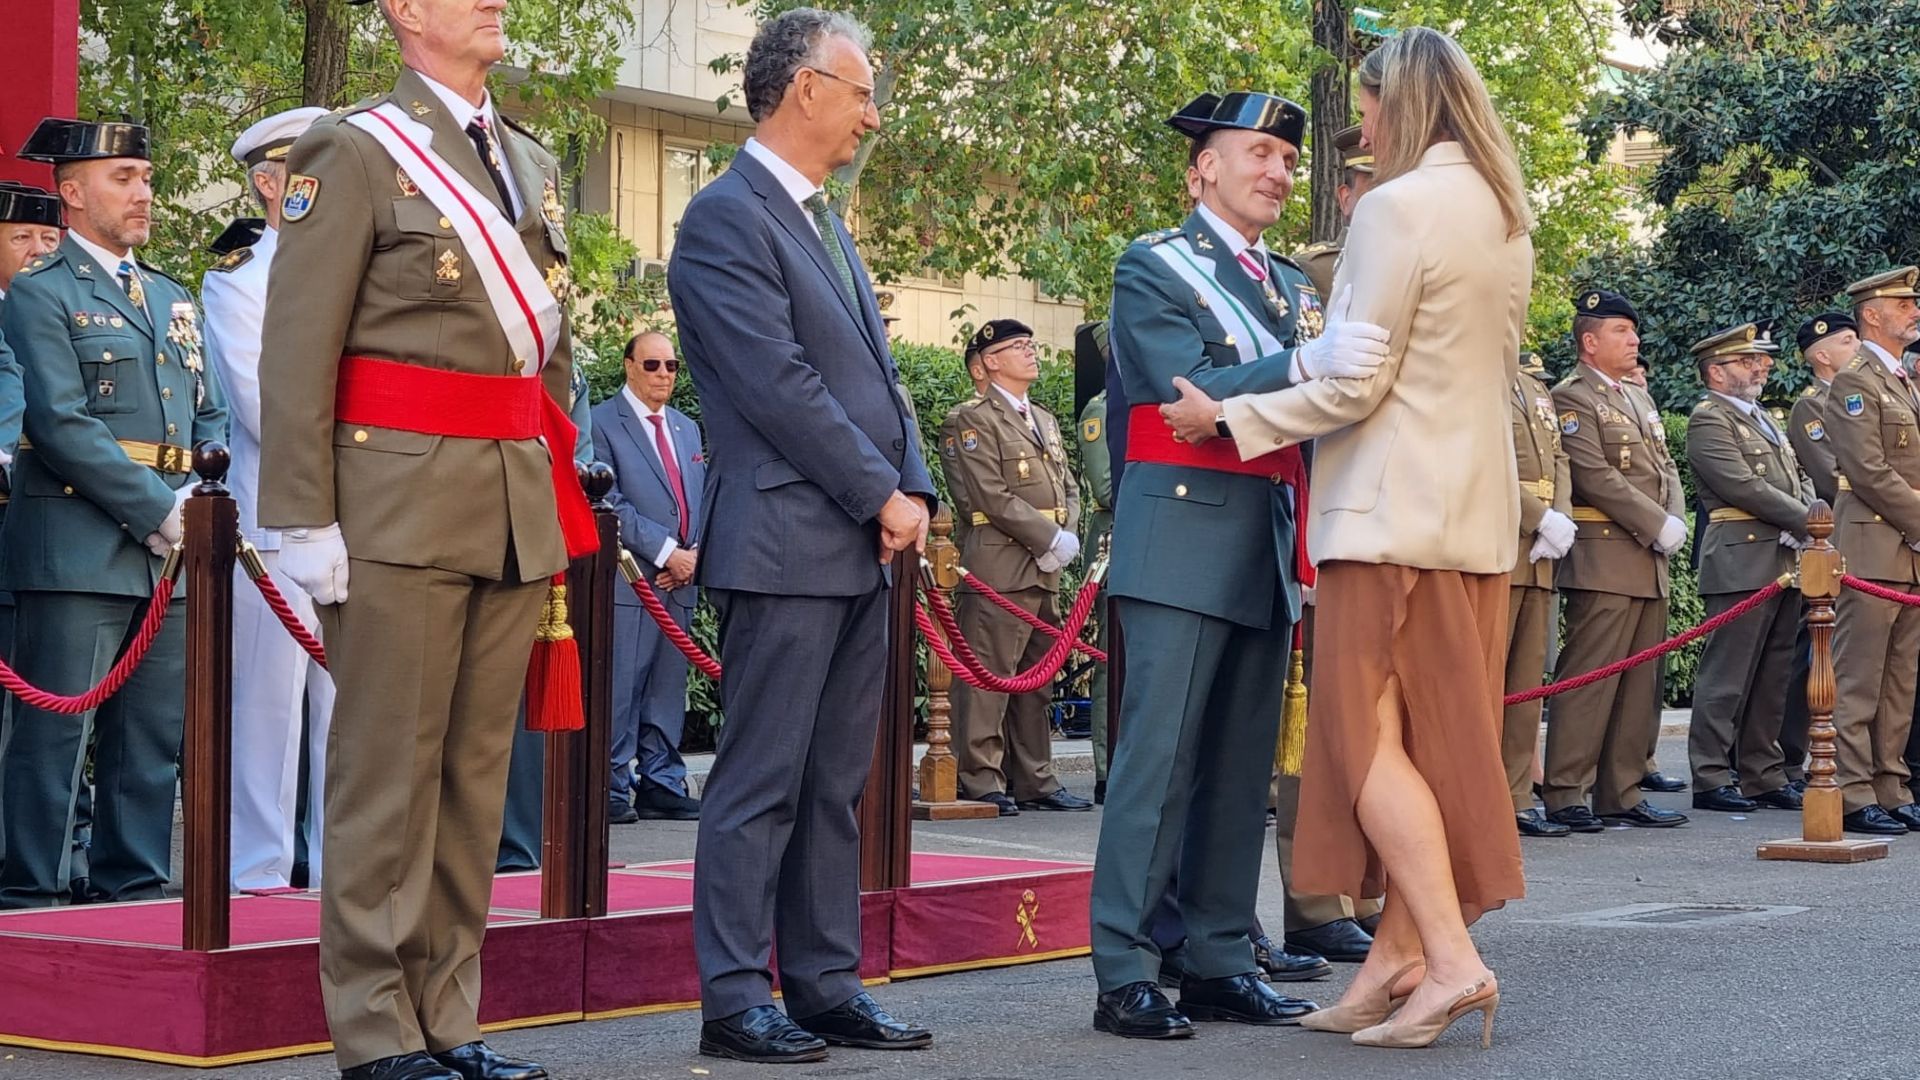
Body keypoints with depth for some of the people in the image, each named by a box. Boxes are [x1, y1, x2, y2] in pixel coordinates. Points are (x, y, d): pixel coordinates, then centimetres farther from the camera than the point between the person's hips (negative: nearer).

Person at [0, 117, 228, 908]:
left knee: (156, 737, 8)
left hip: (167, 548, 7)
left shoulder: (174, 300, 20)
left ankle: (133, 884, 15)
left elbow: (208, 415, 20)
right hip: (79, 547, -7)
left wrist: (198, 499, 0)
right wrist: (157, 509, -15)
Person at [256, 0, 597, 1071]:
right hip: (402, 500, -7)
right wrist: (306, 521, -14)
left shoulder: (535, 163, 18)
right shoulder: (355, 150, -4)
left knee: (478, 765, 9)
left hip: (519, 506, 7)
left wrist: (560, 498, 17)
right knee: (389, 768, -3)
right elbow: (297, 351, -9)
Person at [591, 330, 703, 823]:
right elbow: (611, 503, -10)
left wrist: (695, 553, 0)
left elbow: (702, 501, 19)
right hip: (628, 580, -7)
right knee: (620, 688, -7)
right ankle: (612, 790, -2)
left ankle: (662, 786, 12)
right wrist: (666, 553, -14)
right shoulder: (602, 422, -2)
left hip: (680, 580, 7)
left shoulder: (688, 429, 21)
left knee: (667, 690, 8)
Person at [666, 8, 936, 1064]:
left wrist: (913, 488, 3)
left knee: (836, 783, 10)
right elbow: (781, 384, -16)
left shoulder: (825, 223, 19)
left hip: (863, 547, 9)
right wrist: (881, 497, -12)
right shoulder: (726, 218, -9)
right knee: (762, 781, -5)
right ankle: (734, 1000, 0)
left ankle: (825, 984, 15)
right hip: (786, 542, -9)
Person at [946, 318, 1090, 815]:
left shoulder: (1045, 421, 21)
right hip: (1000, 567, -8)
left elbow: (1068, 488, 20)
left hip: (1046, 569, 8)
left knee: (1037, 678, 10)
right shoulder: (976, 419, -5)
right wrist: (1050, 538, -13)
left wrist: (1068, 536, 0)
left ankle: (1035, 780, 15)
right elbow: (993, 497, -13)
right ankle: (981, 781, -4)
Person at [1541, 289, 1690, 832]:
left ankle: (1622, 793, 13)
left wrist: (1676, 522, 0)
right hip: (1604, 558, -9)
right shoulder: (1571, 398, -7)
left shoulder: (1639, 398, 21)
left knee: (1640, 684, 9)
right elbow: (1597, 478, -16)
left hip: (1651, 560, 9)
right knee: (1589, 679, -9)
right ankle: (1565, 795, -7)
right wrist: (1658, 526, -15)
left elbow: (1667, 468, 19)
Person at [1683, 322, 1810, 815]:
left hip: (1785, 564, 9)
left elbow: (1799, 482, 21)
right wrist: (1808, 522, -13)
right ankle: (1711, 779, -4)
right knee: (1727, 675, -7)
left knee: (1772, 677, 10)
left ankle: (1763, 776, 15)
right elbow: (1744, 487, -16)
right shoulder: (1709, 420, -6)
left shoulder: (1763, 419, 23)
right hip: (1742, 565, -9)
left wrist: (1810, 523, 0)